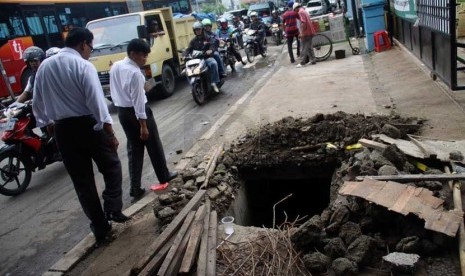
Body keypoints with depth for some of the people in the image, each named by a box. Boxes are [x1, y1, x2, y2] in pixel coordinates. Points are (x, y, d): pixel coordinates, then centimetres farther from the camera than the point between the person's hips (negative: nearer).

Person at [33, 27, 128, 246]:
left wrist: (48, 124, 23)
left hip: (62, 129, 5)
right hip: (88, 125, -5)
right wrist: (110, 133, -13)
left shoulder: (44, 66, 8)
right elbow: (96, 102, -16)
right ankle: (113, 210, 6)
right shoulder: (83, 65, -11)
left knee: (82, 180, 10)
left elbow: (37, 103, 12)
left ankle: (100, 228, 16)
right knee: (111, 167, 17)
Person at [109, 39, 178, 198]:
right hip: (136, 112, -8)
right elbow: (138, 100, -23)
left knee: (134, 149, 13)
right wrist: (143, 126, -20)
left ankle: (135, 188, 13)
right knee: (154, 146, 11)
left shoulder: (115, 67, 5)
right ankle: (163, 177, 27)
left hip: (122, 112, 8)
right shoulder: (135, 73, -22)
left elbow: (113, 91, 11)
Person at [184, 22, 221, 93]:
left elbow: (212, 45, -5)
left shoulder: (208, 38, 11)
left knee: (213, 63, -36)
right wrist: (184, 55, -15)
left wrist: (210, 50, -30)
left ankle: (214, 83, -31)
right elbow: (188, 49, 8)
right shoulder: (193, 41, 18)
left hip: (207, 57, -2)